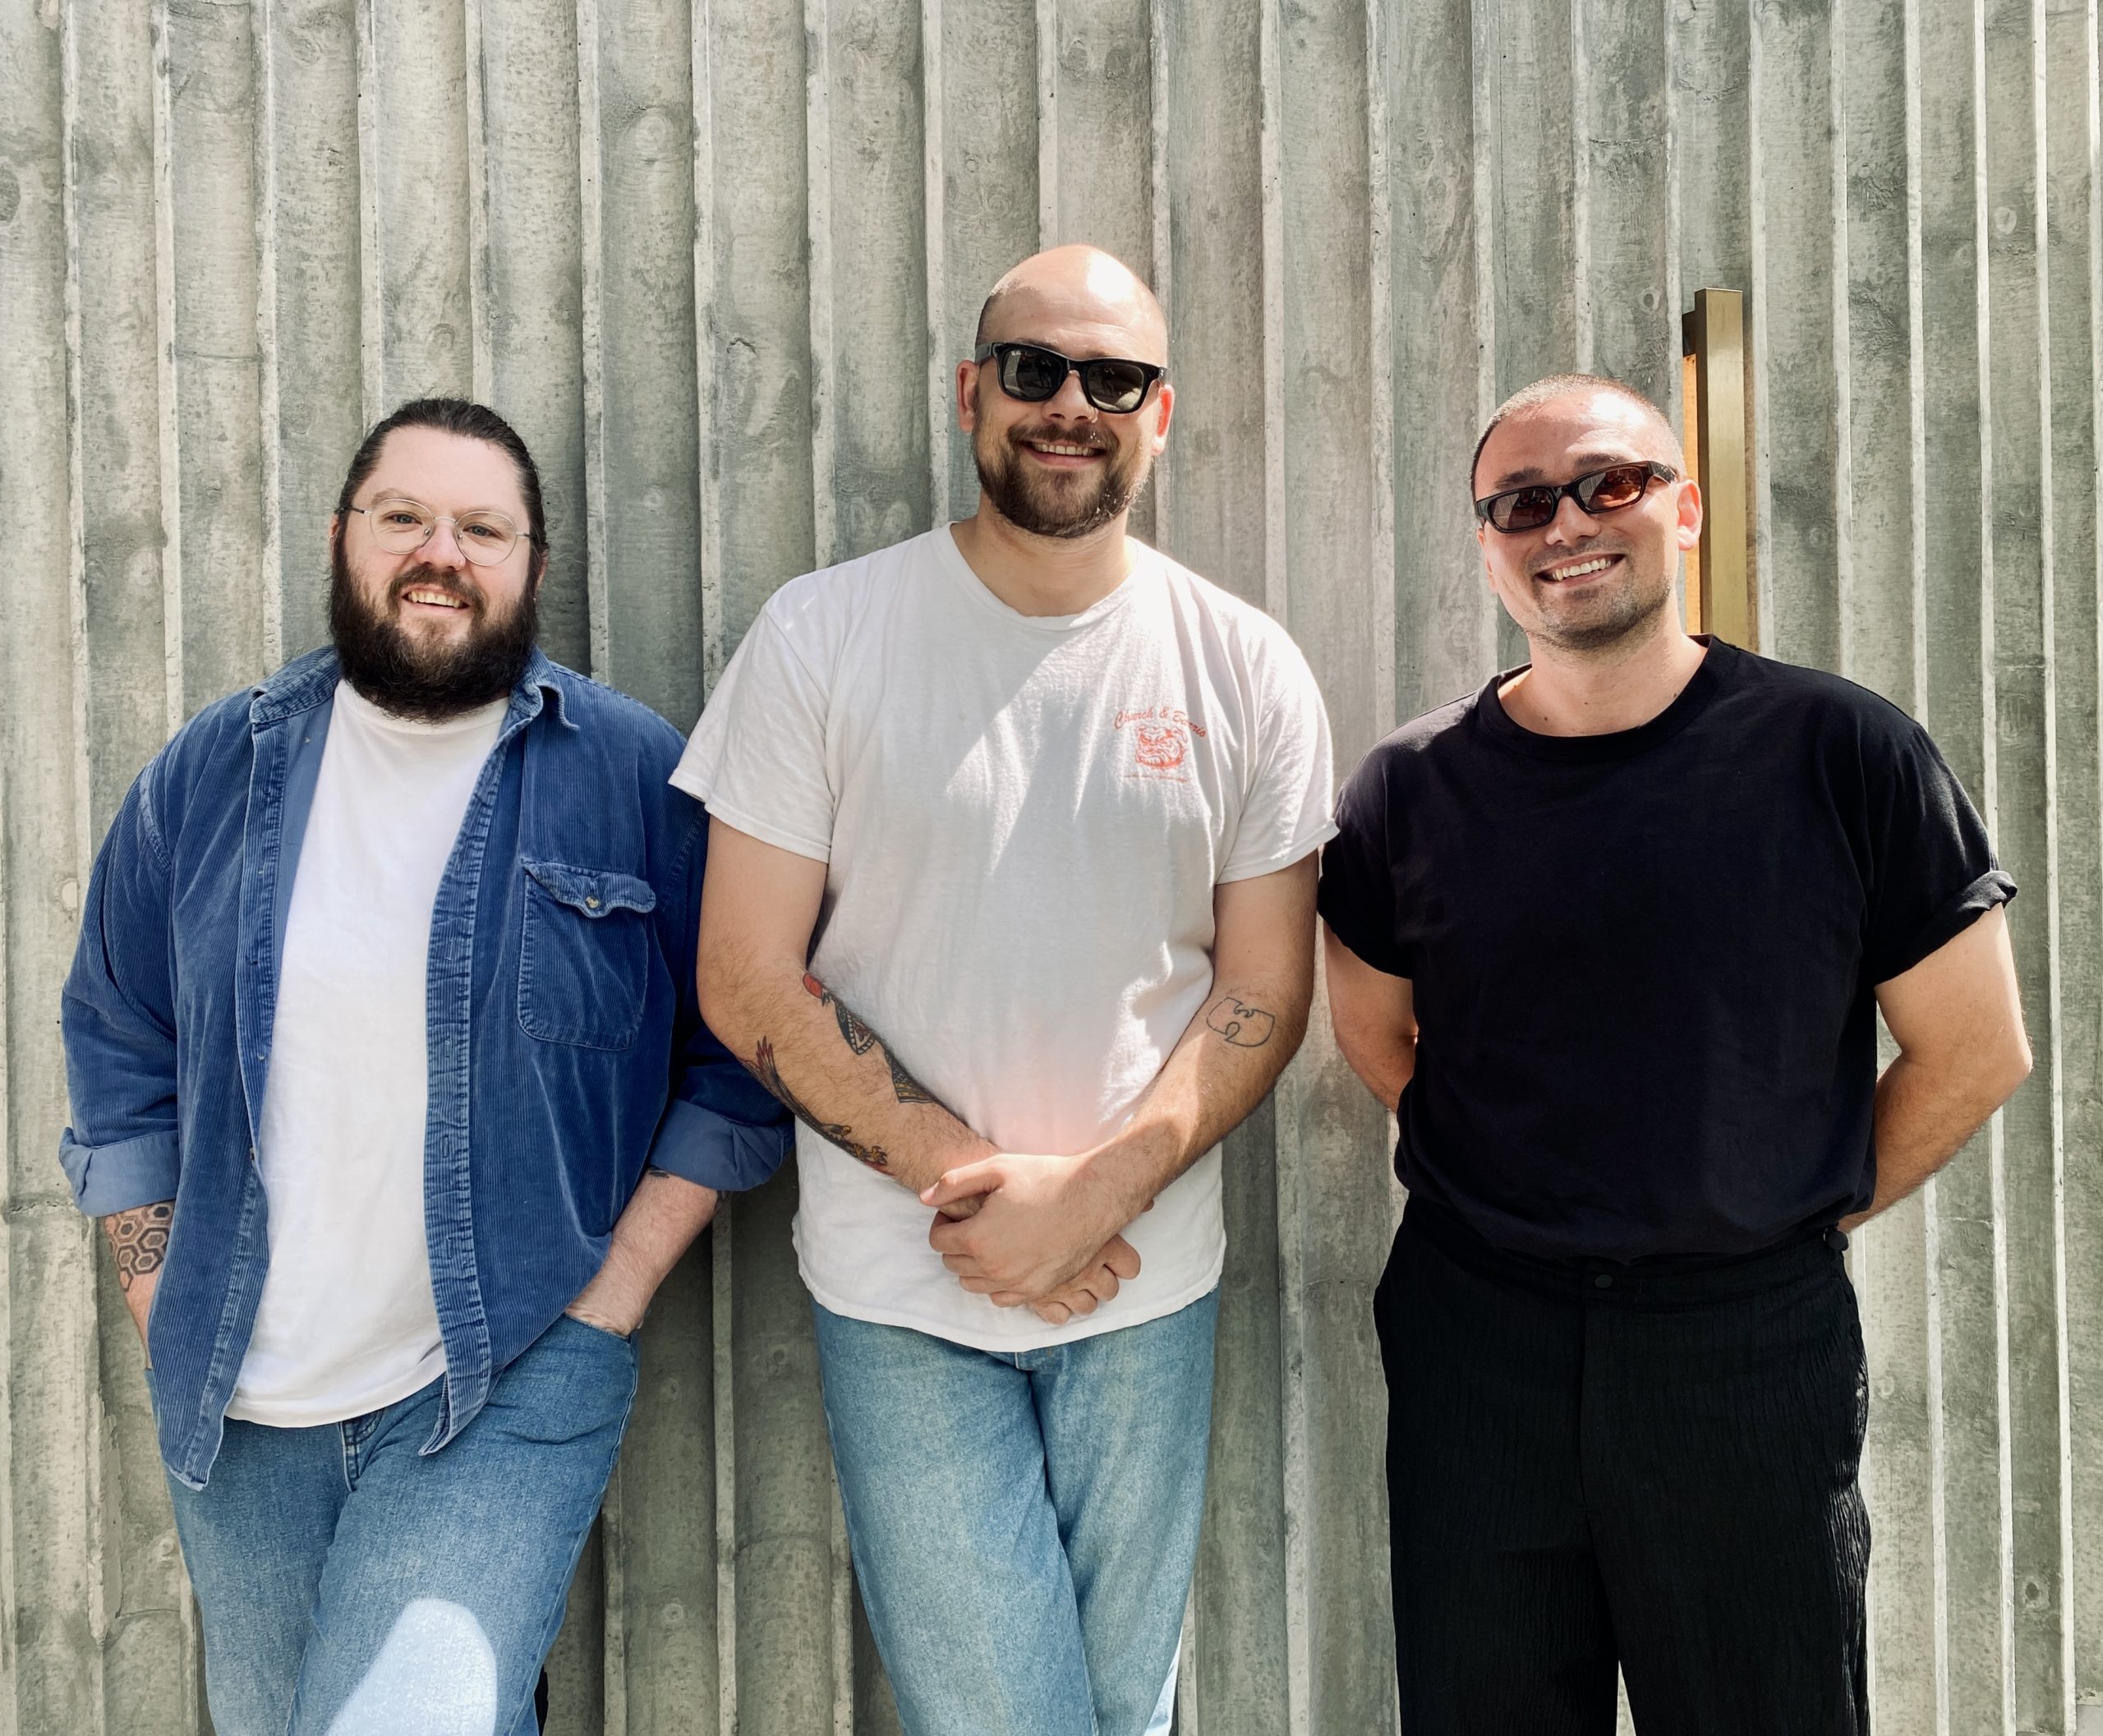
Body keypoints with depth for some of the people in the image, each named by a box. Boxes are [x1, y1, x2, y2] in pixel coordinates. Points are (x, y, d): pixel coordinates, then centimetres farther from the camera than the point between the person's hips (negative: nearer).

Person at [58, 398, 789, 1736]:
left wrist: (618, 1289, -8)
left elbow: (741, 1052, -4)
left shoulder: (641, 776, -6)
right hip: (240, 1408, 5)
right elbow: (118, 1046, 10)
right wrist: (162, 1303, 5)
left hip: (510, 1389, -4)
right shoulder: (213, 772, 4)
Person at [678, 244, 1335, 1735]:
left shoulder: (1247, 672, 0)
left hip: (1148, 1285, 2)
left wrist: (1093, 1191, -13)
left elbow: (1264, 994, 1)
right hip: (900, 1292, -2)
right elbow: (749, 984, -6)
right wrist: (966, 1180, -13)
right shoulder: (821, 638, -6)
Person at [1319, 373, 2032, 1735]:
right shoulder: (1413, 788, -2)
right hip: (1475, 1337, 2)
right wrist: (1518, 1200, 6)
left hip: (1755, 1349, -1)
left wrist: (1801, 1217, 2)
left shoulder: (1837, 752, -7)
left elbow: (1977, 1050, -1)